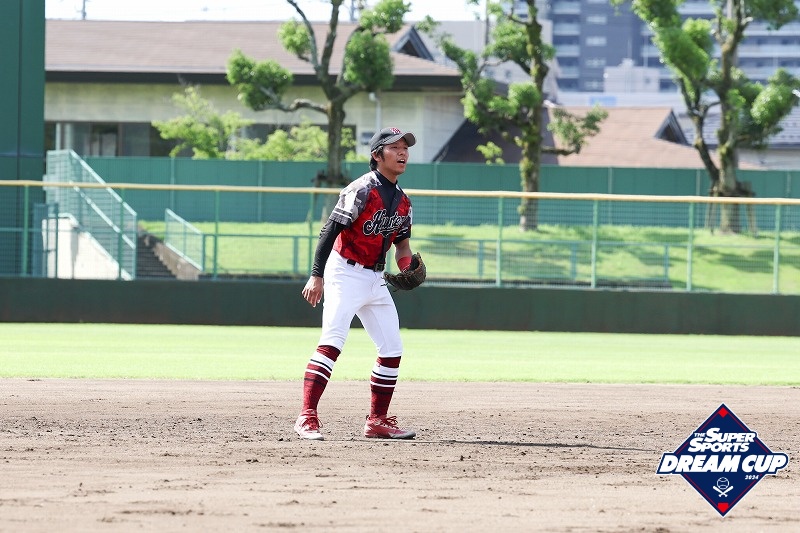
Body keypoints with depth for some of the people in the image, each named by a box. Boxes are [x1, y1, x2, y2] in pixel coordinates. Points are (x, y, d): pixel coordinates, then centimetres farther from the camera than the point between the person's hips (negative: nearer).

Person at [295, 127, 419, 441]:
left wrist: (406, 264, 0)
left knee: (392, 350, 8)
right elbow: (330, 230, -18)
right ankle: (307, 418, -25)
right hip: (346, 273, -8)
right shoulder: (362, 190, -15)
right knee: (332, 342, -20)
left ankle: (378, 421, 18)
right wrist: (316, 275, -24)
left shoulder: (402, 202, 9)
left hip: (375, 279, 8)